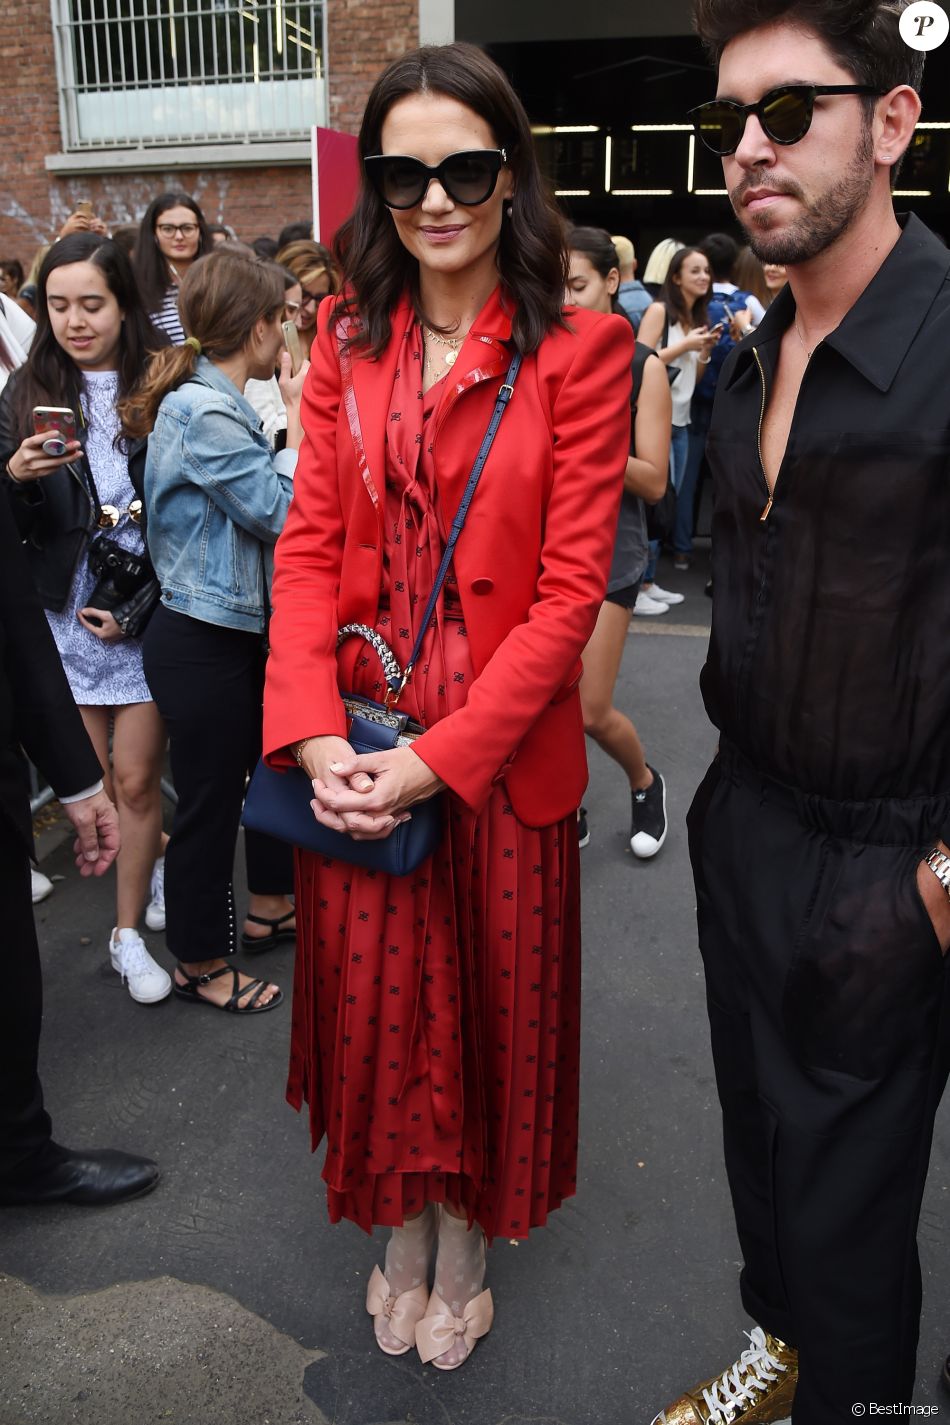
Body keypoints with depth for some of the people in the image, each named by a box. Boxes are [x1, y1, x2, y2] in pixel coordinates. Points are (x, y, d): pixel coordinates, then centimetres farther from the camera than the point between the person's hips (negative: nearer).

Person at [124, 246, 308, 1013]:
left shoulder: (219, 404, 9)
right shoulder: (204, 414, -21)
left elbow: (263, 504, 9)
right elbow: (283, 514, -19)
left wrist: (297, 420, 3)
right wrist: (300, 423, -12)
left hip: (238, 629, 10)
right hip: (202, 641, -10)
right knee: (208, 800, 5)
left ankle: (268, 908, 41)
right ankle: (201, 963, 24)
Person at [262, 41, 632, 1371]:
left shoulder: (579, 351, -7)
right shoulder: (347, 338, 4)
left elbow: (571, 586, -12)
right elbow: (309, 545, -1)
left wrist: (445, 755, -19)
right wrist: (314, 732, -14)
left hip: (502, 750, -3)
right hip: (357, 751, 3)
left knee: (490, 997, 14)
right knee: (376, 994, 16)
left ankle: (469, 1234, 40)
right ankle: (402, 1224, 42)